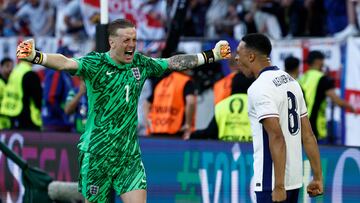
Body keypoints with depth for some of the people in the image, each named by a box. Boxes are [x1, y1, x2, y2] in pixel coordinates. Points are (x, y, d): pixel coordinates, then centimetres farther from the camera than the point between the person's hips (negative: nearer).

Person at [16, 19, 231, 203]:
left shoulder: (141, 63, 5)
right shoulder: (96, 63, -12)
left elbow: (174, 62, 18)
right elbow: (67, 63, -29)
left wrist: (212, 55, 22)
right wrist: (36, 57, -48)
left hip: (130, 154, 4)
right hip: (97, 153, -4)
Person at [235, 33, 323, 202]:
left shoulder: (259, 88, -14)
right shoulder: (290, 81, 13)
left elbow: (276, 138, -22)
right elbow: (308, 135, 12)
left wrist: (278, 186, -23)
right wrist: (318, 177, 13)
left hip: (272, 182, -9)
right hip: (295, 179, 9)